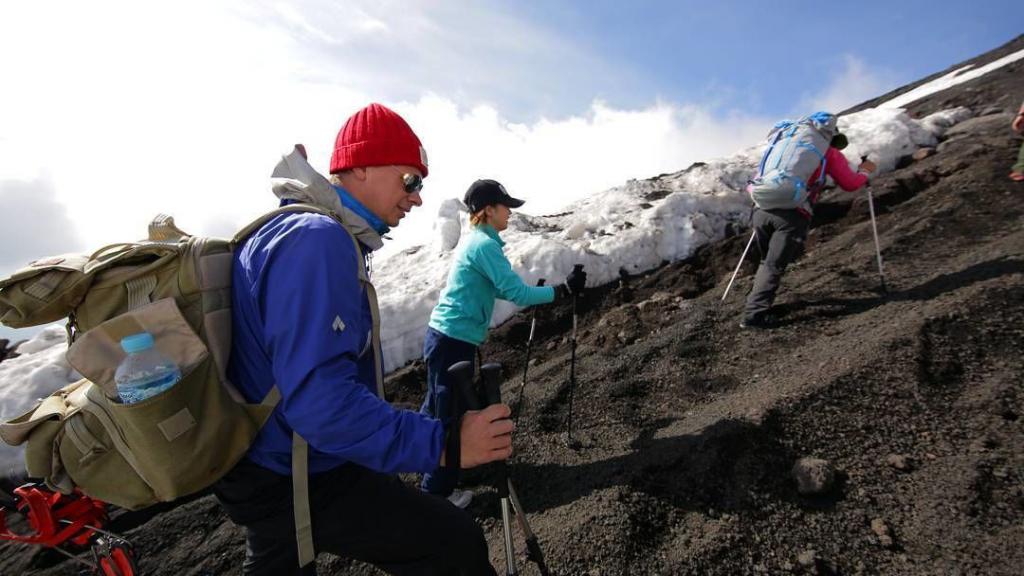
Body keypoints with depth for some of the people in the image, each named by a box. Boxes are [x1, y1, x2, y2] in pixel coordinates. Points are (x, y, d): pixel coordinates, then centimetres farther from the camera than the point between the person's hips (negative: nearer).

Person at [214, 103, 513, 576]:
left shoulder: (299, 232, 9)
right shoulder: (317, 240, -25)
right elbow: (319, 399, -34)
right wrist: (443, 444, -33)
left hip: (264, 461, 11)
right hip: (298, 481, -11)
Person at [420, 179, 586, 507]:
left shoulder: (476, 240, 13)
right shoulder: (484, 245, -17)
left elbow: (500, 290, 22)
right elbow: (516, 293, -21)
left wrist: (531, 294, 16)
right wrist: (563, 289, -14)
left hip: (446, 337, 10)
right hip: (454, 341, -10)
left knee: (438, 408, 25)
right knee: (450, 416, 3)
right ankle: (437, 492, 18)